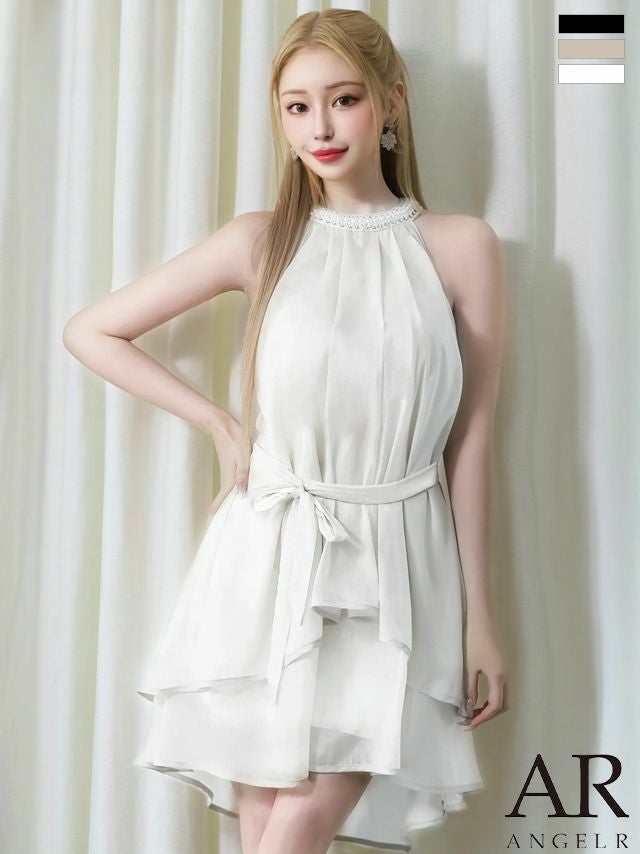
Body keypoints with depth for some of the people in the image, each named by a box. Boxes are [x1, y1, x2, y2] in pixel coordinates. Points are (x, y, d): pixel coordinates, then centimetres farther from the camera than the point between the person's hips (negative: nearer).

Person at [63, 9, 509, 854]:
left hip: (389, 569, -1)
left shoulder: (462, 245, 1)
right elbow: (90, 331, 9)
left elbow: (472, 440, 2)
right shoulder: (262, 241, 2)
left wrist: (481, 617, 4)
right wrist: (220, 424, 3)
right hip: (269, 559, 1)